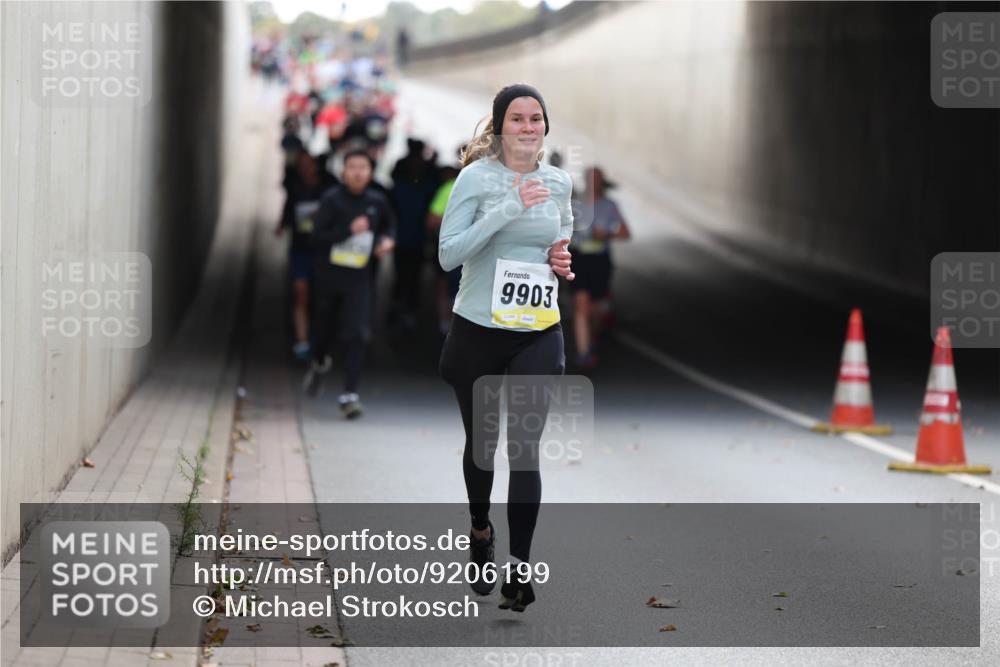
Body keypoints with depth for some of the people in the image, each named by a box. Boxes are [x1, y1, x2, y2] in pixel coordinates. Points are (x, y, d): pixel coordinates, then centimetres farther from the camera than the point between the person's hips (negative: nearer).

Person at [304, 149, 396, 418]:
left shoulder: (377, 201, 1)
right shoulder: (332, 200, -9)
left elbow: (390, 224, 22)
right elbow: (317, 238, -14)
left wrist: (386, 239, 1)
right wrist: (349, 230, -24)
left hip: (359, 278, 1)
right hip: (329, 275, -1)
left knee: (358, 335, -14)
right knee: (324, 330, 14)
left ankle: (349, 395, -14)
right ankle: (319, 364, 49)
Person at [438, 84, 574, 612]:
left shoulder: (559, 183, 5)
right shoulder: (477, 177, -9)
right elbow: (448, 253, -17)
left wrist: (561, 257, 0)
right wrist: (508, 208, -24)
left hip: (538, 336, 2)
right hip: (478, 332, -2)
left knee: (524, 449, -11)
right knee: (481, 443, 15)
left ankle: (518, 564, -11)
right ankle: (480, 531, 40)